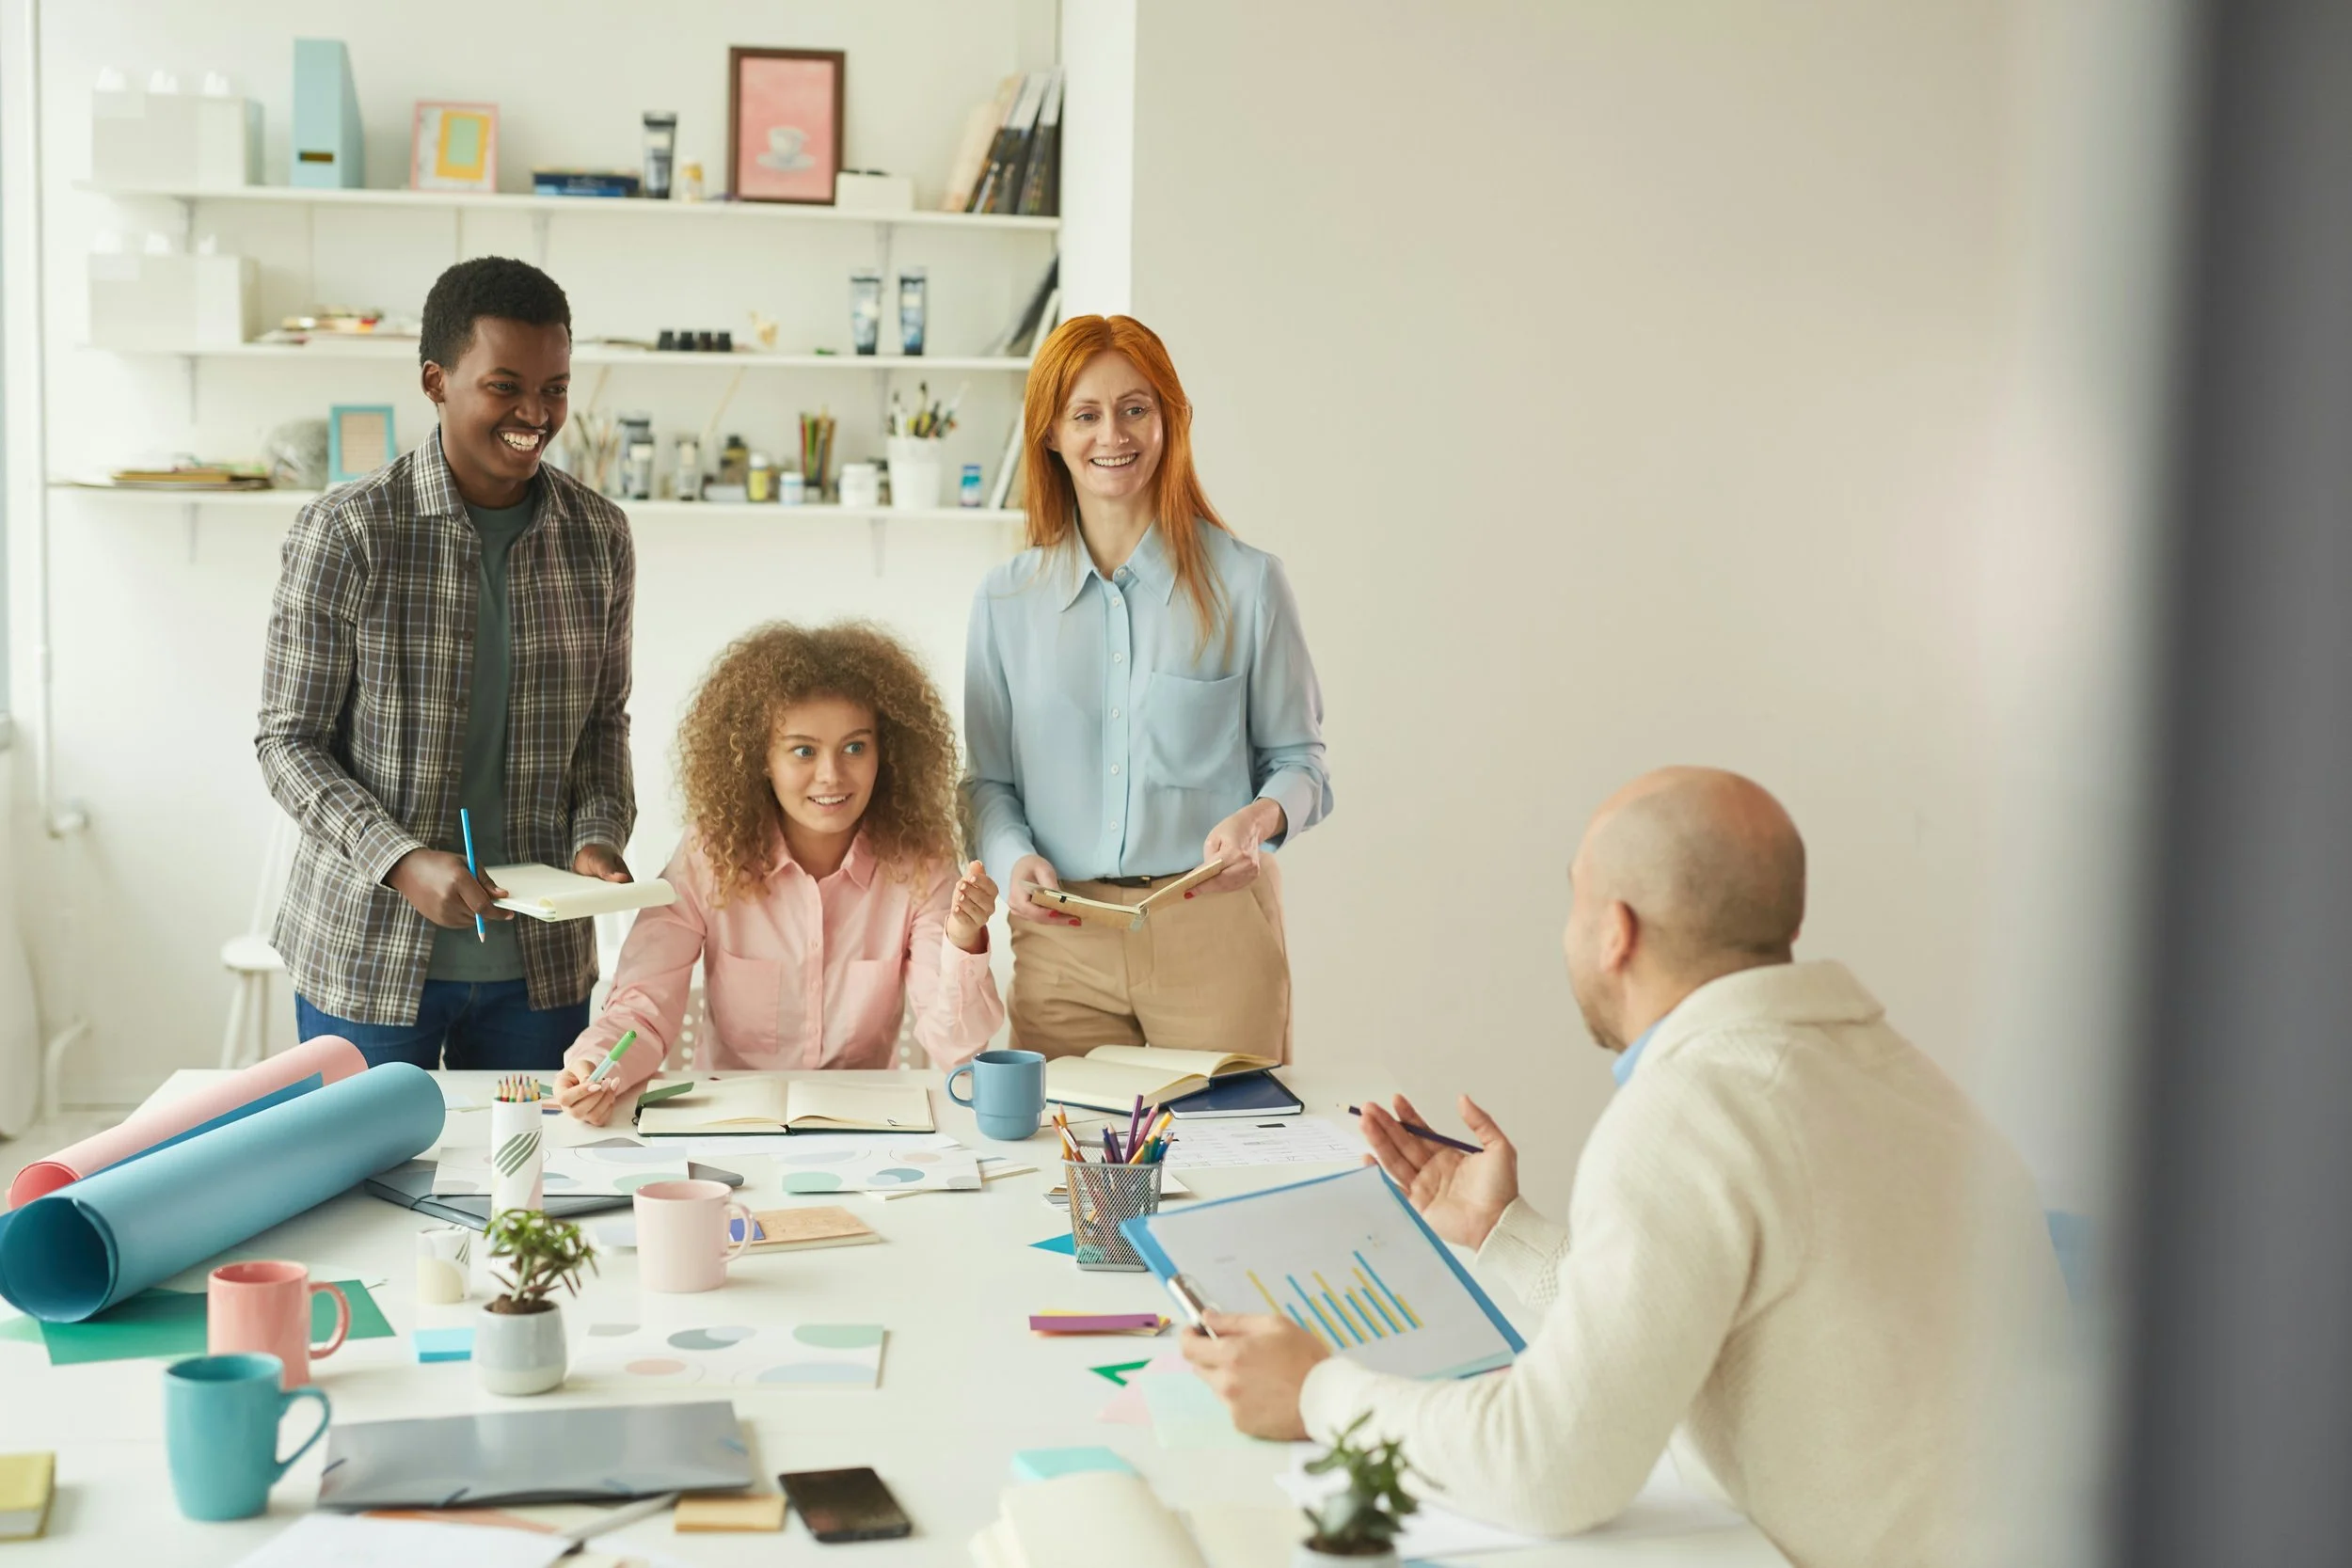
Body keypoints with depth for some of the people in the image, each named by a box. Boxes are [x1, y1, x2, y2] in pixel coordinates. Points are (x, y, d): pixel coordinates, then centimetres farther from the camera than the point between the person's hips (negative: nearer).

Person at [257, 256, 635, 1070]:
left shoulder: (598, 536, 2)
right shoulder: (347, 531, -11)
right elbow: (289, 740, -8)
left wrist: (597, 837, -7)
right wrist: (402, 861, -21)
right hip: (368, 957, -3)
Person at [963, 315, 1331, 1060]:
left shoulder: (1246, 584, 1)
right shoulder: (1006, 600, 8)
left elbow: (1300, 761, 5)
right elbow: (988, 780, 11)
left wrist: (1260, 817, -16)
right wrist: (1013, 860, -8)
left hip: (1217, 929, -1)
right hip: (1062, 938, 2)